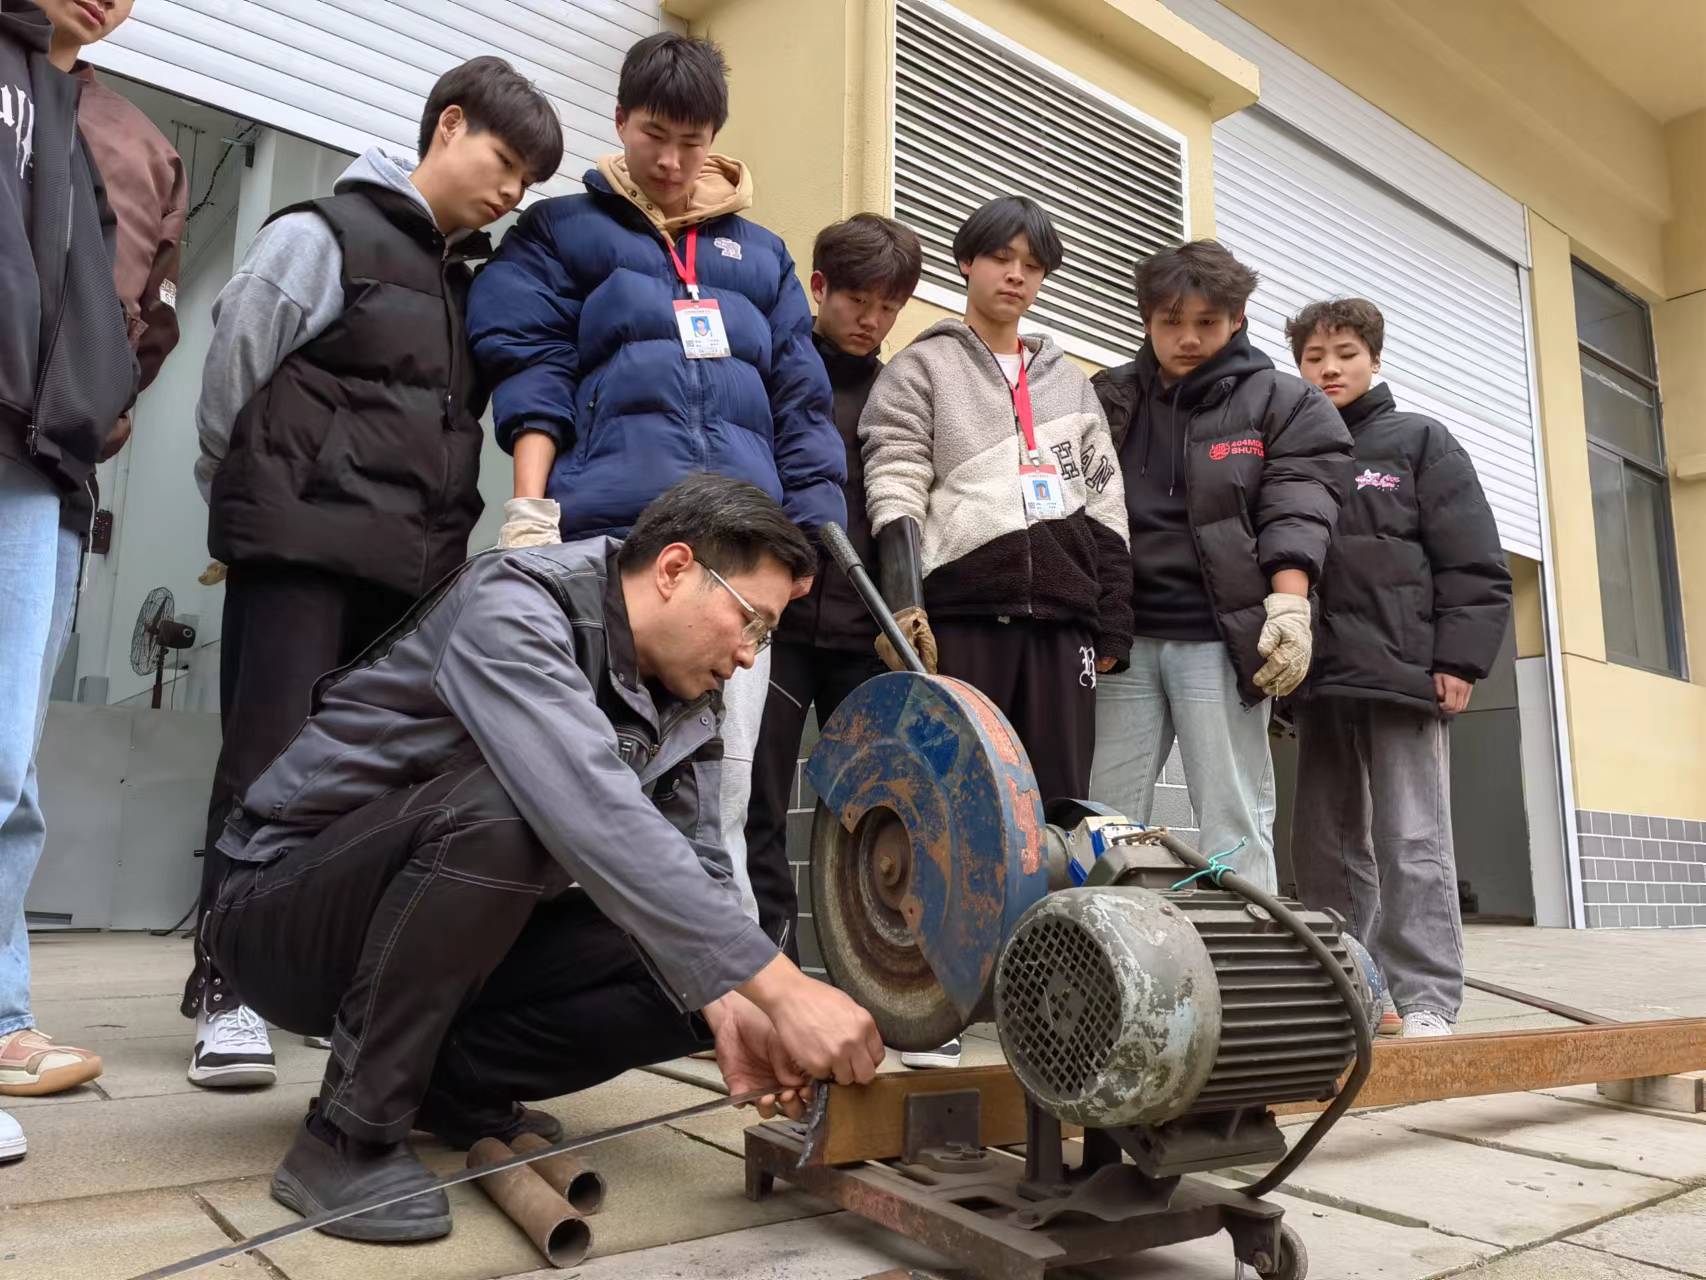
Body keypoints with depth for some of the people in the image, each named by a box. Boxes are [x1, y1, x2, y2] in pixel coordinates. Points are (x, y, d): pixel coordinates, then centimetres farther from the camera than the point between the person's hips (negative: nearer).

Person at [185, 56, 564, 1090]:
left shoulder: (475, 276, 18)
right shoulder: (324, 235, -1)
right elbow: (230, 376, -1)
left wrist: (438, 534, 9)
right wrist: (255, 506, 6)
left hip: (415, 565, 6)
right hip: (306, 548, -6)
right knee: (273, 761, -4)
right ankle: (227, 987, 5)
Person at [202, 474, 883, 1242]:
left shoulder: (684, 707, -1)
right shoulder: (513, 607, -26)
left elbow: (695, 872, -7)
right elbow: (592, 818, -41)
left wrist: (730, 1004, -27)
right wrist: (780, 988, -43)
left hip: (460, 935, 7)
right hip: (292, 911, -6)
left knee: (700, 976, -12)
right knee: (504, 810, -37)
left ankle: (449, 1079, 2)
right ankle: (353, 1133, -19)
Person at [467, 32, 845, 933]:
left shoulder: (761, 255, 24)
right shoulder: (560, 232, 18)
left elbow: (801, 407, 19)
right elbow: (532, 373, 7)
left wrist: (825, 542, 9)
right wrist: (529, 510, -8)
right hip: (611, 534, -2)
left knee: (720, 797, 0)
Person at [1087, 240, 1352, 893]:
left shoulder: (1283, 403, 9)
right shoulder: (1108, 400, 16)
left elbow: (1295, 512, -3)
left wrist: (1288, 603, -19)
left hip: (1220, 639, -3)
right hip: (1122, 637, 3)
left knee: (1234, 827, -1)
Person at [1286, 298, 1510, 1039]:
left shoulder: (1421, 442, 7)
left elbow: (1474, 562, -1)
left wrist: (1460, 660, -10)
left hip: (1402, 671, -4)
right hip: (1318, 679, 4)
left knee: (1411, 839, -5)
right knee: (1324, 844, 8)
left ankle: (1425, 1000, 0)